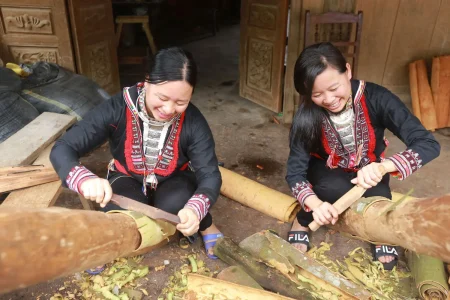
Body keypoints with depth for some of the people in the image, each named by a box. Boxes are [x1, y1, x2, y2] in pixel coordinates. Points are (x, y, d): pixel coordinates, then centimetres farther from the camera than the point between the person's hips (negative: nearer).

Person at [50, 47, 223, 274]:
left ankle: (207, 227, 0)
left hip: (174, 181, 1)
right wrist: (86, 180, -53)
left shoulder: (193, 122, -25)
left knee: (174, 206, -33)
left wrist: (195, 209, -46)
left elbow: (210, 174, -24)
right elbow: (62, 150, -30)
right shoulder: (117, 109, -29)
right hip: (128, 179, 0)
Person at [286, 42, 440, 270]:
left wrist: (382, 166, -49)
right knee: (337, 189, -35)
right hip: (327, 172, -1)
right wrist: (315, 204, -44)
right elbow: (295, 172, -24)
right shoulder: (307, 116, -27)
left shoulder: (375, 98, -29)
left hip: (367, 172, 2)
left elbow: (429, 144, -31)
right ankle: (302, 222, -4)